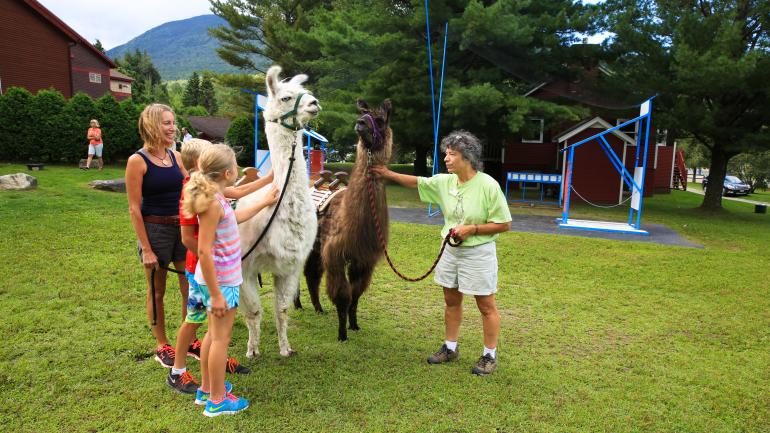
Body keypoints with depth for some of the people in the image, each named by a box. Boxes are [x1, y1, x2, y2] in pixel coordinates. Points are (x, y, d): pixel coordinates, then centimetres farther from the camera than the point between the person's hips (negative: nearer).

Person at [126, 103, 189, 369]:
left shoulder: (176, 156, 4)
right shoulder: (137, 161, -12)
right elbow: (134, 208, -12)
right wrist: (146, 249, -14)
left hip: (182, 228, 5)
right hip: (154, 230, -5)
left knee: (191, 289, 9)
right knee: (157, 292, 11)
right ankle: (162, 346, 27)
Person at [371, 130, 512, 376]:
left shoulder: (488, 186, -19)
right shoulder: (444, 182, -3)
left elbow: (504, 224, -14)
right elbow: (416, 182, 12)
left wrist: (472, 229, -20)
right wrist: (388, 174, 6)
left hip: (478, 252, -6)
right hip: (451, 250, 6)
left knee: (486, 306, 6)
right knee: (451, 301, 17)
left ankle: (490, 356, 21)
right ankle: (450, 348, 33)